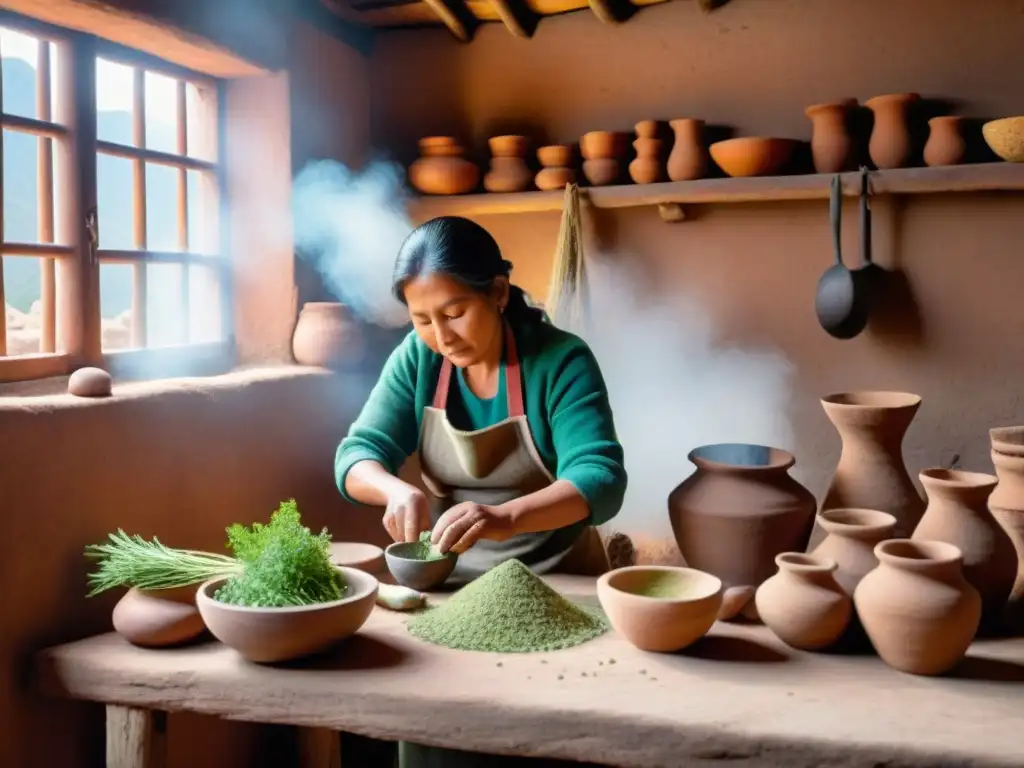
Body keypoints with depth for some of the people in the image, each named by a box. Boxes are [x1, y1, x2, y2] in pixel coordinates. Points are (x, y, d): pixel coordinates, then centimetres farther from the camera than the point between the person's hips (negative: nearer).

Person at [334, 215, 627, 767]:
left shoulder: (561, 360, -16)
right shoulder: (417, 358, -4)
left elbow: (601, 480, -26)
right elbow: (357, 455, -6)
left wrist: (505, 517, -44)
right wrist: (397, 490, -29)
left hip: (554, 581, -3)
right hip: (451, 579, 3)